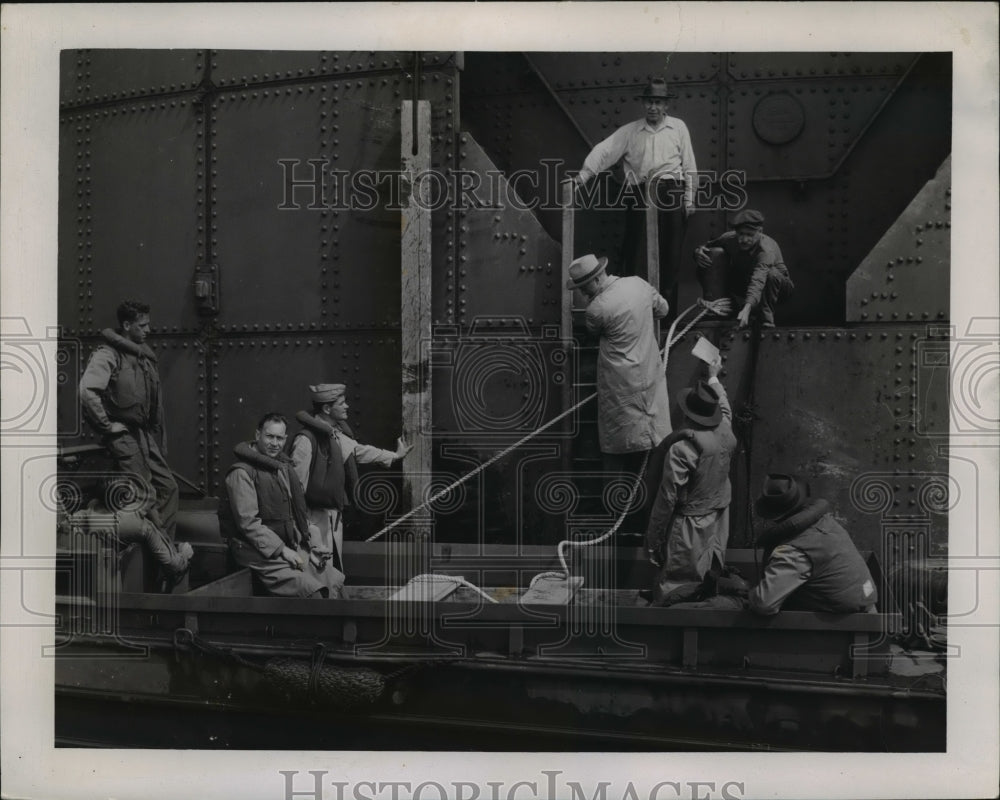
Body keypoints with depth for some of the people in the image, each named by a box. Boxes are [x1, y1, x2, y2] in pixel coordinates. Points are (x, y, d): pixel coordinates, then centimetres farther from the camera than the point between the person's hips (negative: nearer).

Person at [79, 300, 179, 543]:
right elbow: (87, 392, -25)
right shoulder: (107, 354, -11)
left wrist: (160, 440, 16)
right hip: (123, 436, -8)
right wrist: (108, 427, -17)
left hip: (144, 434, 8)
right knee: (146, 495, -7)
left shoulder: (144, 354, 15)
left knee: (167, 486, 6)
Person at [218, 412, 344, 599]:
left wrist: (312, 548, 7)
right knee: (310, 588, -24)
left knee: (335, 579, -6)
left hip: (289, 547, 8)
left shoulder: (284, 467, 16)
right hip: (257, 551, -8)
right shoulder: (242, 473, -11)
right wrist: (281, 550, -18)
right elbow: (248, 522, -17)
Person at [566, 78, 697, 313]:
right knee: (637, 252, -3)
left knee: (670, 254, 2)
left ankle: (667, 309, 11)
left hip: (672, 194, 0)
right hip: (640, 195, 0)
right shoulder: (629, 131, 9)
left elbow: (689, 165, 9)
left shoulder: (678, 127, 9)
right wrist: (583, 175, -15)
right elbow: (604, 151, -1)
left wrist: (689, 199, 4)